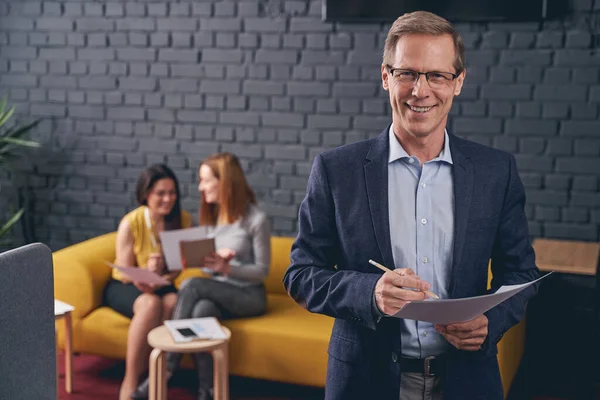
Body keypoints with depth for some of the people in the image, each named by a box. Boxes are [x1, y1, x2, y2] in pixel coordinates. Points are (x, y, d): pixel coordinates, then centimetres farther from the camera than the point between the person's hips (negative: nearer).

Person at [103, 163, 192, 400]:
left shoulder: (183, 220, -7)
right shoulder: (130, 223, -15)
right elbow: (125, 274, -10)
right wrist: (147, 270, -33)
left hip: (161, 286, 3)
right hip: (124, 287, -2)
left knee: (173, 301, -33)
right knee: (151, 304, -35)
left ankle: (147, 373, -23)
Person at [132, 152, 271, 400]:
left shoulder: (256, 219, -10)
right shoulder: (210, 214, 10)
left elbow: (262, 271, -9)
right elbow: (206, 264, 12)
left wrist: (227, 268, -24)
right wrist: (211, 261, -12)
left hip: (248, 296, -5)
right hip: (217, 293, 5)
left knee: (191, 285, -29)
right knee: (201, 310, -32)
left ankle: (165, 371, -26)